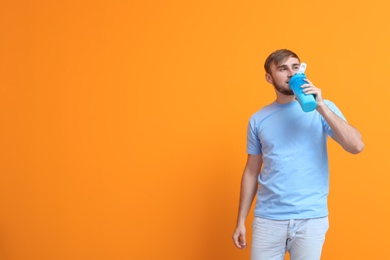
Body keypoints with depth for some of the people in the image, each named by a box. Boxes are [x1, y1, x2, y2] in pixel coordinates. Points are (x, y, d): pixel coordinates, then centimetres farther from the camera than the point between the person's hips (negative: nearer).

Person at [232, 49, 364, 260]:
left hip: (311, 218, -1)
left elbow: (356, 146, -13)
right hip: (267, 219, 1)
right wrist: (241, 221, 8)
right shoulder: (258, 120, 5)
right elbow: (251, 172, 10)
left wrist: (321, 107, -19)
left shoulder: (323, 108, 0)